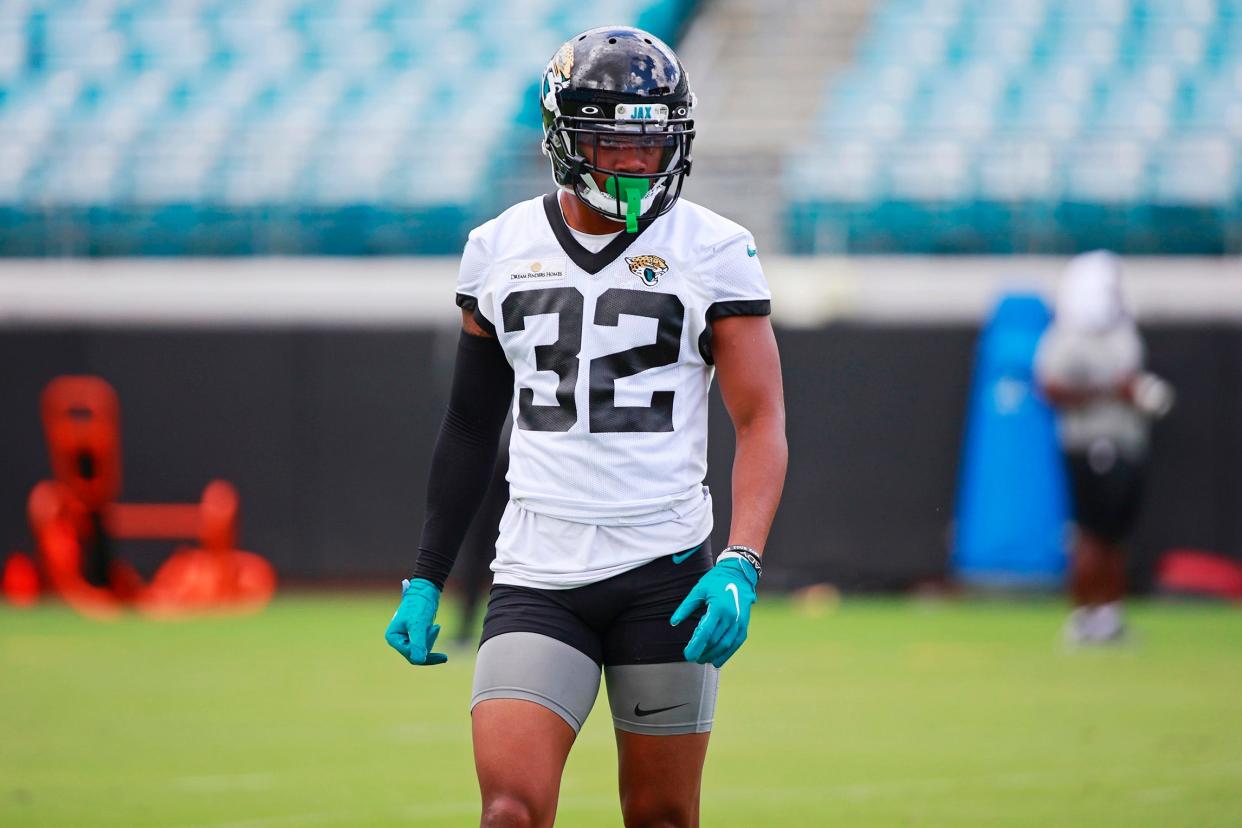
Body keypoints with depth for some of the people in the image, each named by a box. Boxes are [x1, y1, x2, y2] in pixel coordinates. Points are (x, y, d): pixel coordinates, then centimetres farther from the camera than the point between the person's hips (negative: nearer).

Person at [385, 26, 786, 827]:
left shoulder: (713, 251, -1)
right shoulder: (501, 249, 8)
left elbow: (762, 424, -3)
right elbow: (471, 428, 17)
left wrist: (740, 566, -17)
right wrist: (425, 578, 15)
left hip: (665, 573, -2)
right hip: (536, 578, 2)